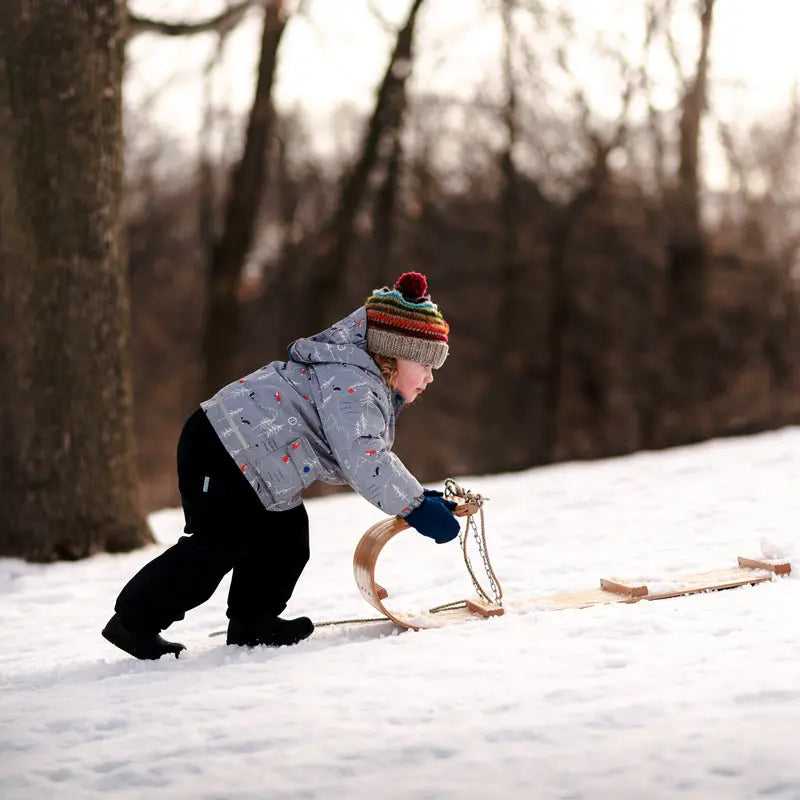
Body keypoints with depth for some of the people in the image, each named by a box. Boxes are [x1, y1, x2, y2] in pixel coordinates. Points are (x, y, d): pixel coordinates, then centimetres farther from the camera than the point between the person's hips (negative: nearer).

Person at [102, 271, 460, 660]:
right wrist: (415, 506, -31)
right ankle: (134, 622, 4)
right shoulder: (352, 383, -23)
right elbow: (361, 461, -34)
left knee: (286, 534, 12)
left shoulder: (371, 387, 12)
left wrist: (420, 495, 3)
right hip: (218, 452, -11)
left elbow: (374, 456, 16)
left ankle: (253, 622, 21)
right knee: (215, 548, -6)